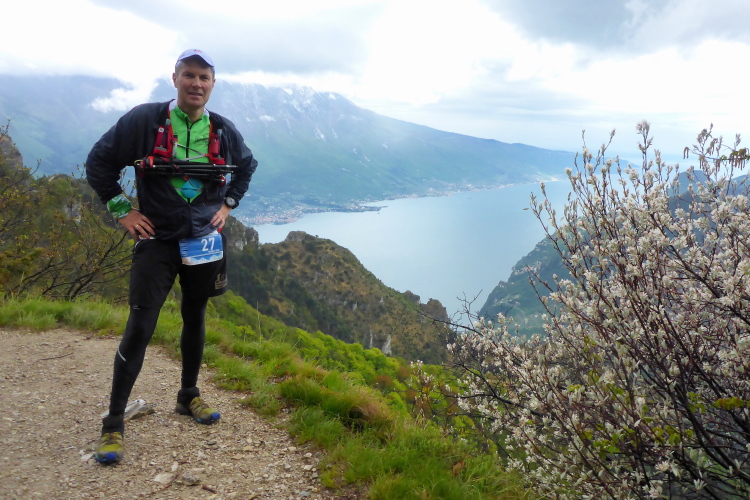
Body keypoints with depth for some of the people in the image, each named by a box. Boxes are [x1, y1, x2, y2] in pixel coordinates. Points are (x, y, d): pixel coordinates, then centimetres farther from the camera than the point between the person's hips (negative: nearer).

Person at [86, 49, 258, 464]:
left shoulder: (224, 131, 1)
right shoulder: (144, 120, -9)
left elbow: (246, 167, 21)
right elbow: (99, 162, 1)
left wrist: (227, 204, 11)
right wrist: (121, 210, -3)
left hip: (204, 241, 4)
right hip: (157, 241, -3)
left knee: (195, 319, 14)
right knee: (139, 328, -8)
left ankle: (188, 397, 33)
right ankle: (114, 423, 4)